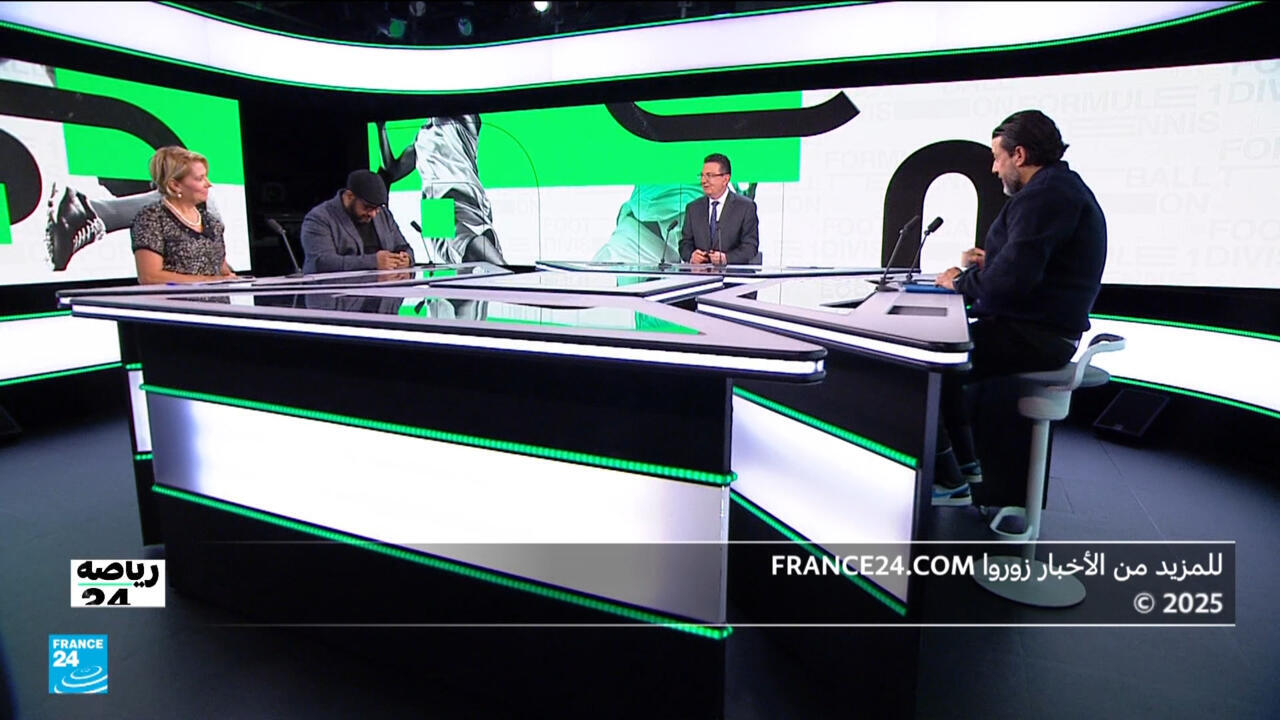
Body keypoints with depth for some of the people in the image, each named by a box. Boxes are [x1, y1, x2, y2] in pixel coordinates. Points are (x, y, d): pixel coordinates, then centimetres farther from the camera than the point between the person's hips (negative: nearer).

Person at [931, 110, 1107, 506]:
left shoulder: (1045, 195, -19)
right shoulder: (1061, 186, 17)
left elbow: (1010, 283, -28)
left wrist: (961, 281, -11)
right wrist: (989, 263, 11)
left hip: (1031, 338, -11)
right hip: (1043, 330, 11)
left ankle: (947, 482, 2)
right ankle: (964, 461, 26)